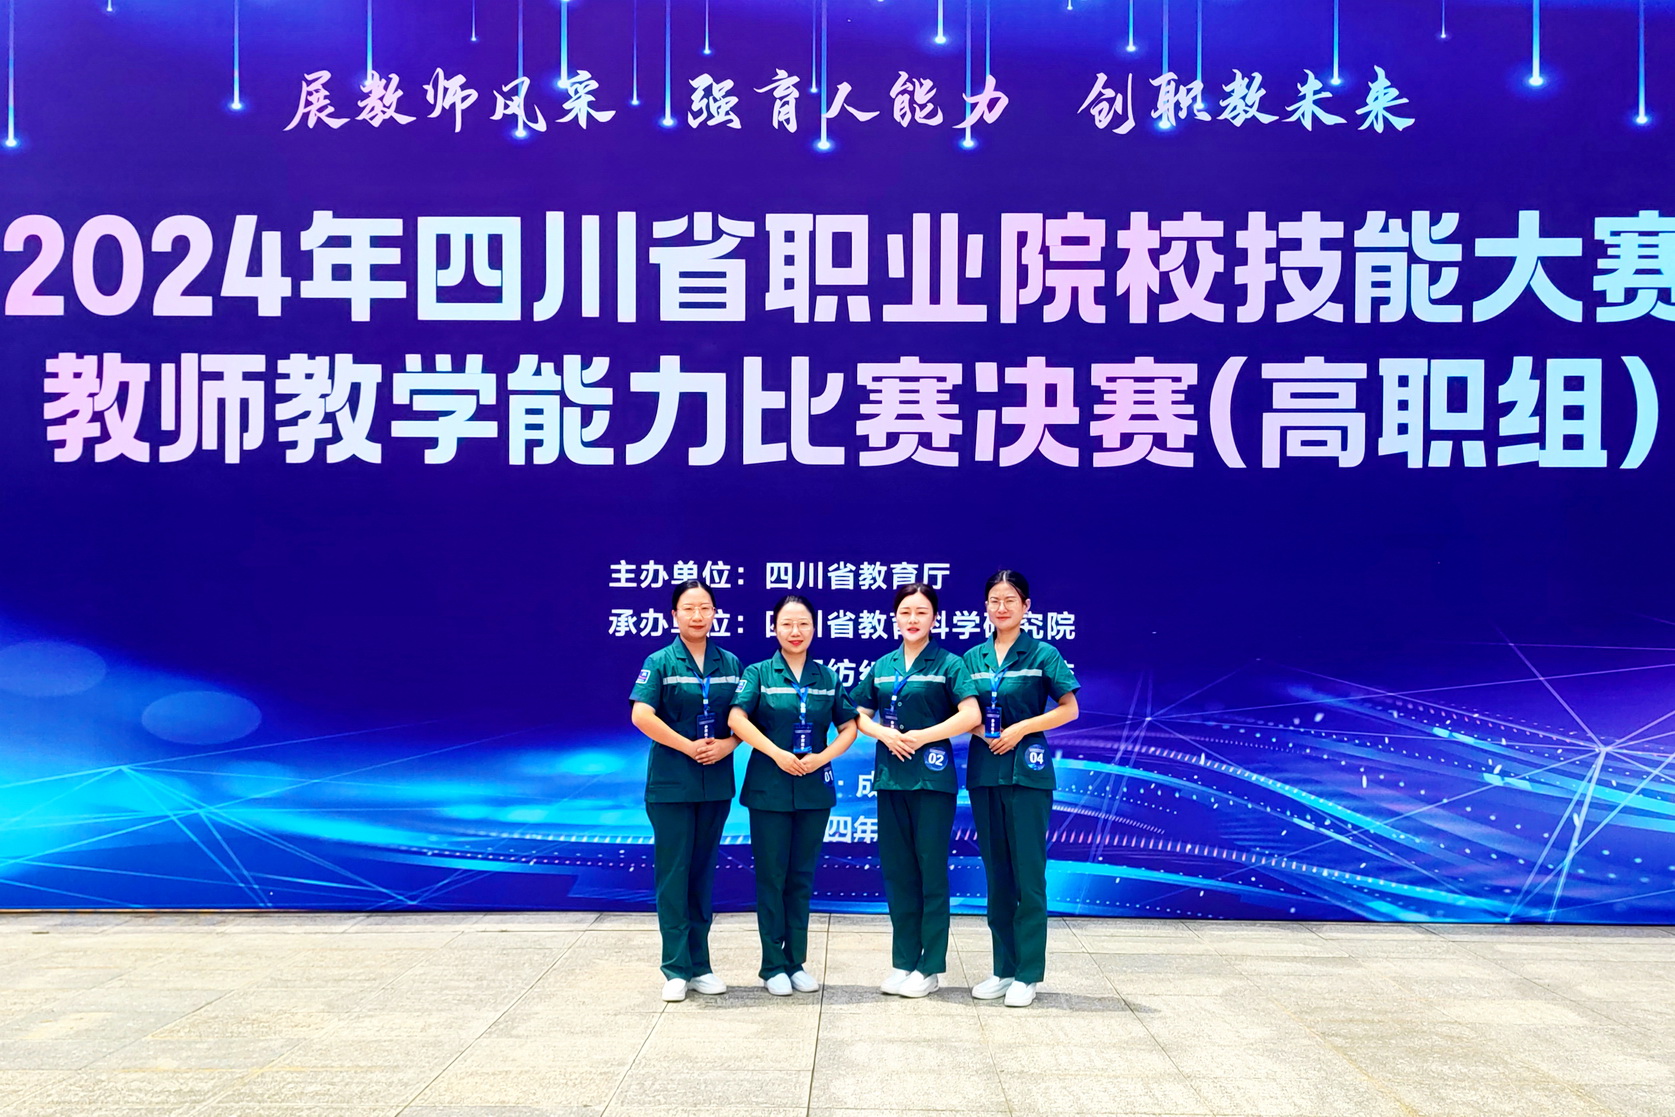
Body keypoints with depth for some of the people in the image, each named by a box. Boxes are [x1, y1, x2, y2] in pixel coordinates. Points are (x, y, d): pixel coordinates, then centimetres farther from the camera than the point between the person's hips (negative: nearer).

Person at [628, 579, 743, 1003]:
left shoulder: (730, 664, 7)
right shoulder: (660, 662, -3)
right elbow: (642, 716, -13)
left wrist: (727, 744, -11)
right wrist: (688, 747, -17)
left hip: (716, 783, 4)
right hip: (671, 783, -4)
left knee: (703, 872, 10)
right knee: (673, 873, -1)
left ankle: (700, 966, 18)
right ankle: (676, 969, 5)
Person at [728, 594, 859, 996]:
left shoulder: (827, 677, 7)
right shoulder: (759, 673, -1)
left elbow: (849, 726, 6)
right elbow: (737, 718, -14)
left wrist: (824, 756, -11)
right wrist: (777, 753, -21)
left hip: (815, 789, 3)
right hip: (769, 789, -2)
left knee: (802, 877, 9)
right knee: (771, 876, 2)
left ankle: (796, 962, 19)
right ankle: (773, 966, 11)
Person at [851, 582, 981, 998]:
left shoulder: (948, 664, -3)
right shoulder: (882, 667, 11)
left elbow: (971, 715, -13)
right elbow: (860, 715, 15)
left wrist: (921, 736, -15)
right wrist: (884, 733, -6)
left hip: (931, 776, -5)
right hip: (890, 776, 5)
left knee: (931, 870, 0)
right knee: (897, 870, 8)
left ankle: (931, 966, 7)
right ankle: (903, 961, 18)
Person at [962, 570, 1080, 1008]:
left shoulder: (1042, 654, -2)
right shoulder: (973, 658, 9)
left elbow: (1069, 709, -3)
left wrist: (1022, 728, -13)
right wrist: (978, 728, -7)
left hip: (1026, 771, -4)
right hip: (983, 771, 4)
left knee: (1028, 874, -3)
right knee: (996, 873, 10)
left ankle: (1027, 974, 4)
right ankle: (1003, 968, 18)